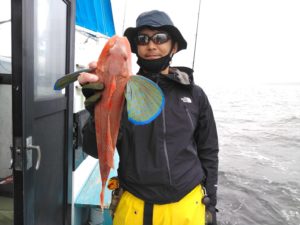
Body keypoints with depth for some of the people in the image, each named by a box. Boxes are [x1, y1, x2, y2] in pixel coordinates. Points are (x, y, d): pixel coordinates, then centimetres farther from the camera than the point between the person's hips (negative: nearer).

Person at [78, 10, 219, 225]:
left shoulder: (195, 94, -3)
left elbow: (208, 152, 4)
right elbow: (96, 149, -12)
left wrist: (210, 203, 6)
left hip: (189, 206, 1)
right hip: (135, 208, 0)